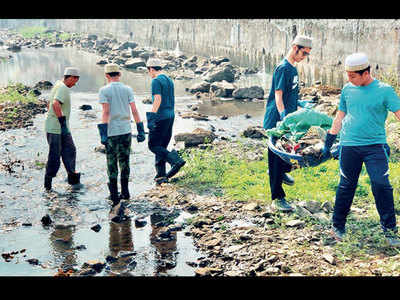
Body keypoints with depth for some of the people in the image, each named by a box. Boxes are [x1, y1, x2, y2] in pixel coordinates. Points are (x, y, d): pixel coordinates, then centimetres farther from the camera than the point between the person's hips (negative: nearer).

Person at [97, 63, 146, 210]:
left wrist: (103, 133, -14)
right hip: (126, 131, 3)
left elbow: (106, 112, -13)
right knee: (124, 162, 16)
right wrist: (140, 130, 1)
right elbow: (134, 110, -1)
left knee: (112, 165, 6)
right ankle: (125, 192, 22)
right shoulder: (127, 89, 5)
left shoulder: (104, 90, -5)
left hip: (112, 132, -3)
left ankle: (114, 195, 9)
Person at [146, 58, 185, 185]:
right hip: (170, 116, 9)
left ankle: (175, 160, -18)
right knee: (161, 146, 12)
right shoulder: (169, 80, 15)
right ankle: (161, 175, 11)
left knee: (153, 145, -2)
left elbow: (158, 100, -20)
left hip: (160, 117, -9)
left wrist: (151, 116, -19)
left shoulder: (156, 81, -11)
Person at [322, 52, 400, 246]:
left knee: (381, 186, -6)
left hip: (375, 146, -2)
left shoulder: (384, 90, -3)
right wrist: (329, 142, 19)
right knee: (346, 187, 8)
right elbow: (340, 117, 17)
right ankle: (338, 226, 23)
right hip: (349, 146, 2)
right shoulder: (347, 89, 7)